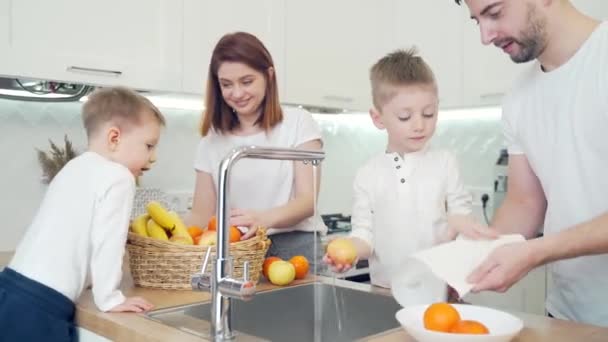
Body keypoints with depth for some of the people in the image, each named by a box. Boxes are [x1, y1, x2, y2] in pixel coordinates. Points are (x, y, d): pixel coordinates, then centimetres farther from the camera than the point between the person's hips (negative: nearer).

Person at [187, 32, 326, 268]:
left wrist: (265, 218, -29)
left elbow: (308, 200, -9)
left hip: (294, 248, -3)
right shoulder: (212, 140, 9)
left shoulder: (298, 123, 1)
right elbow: (202, 214, 5)